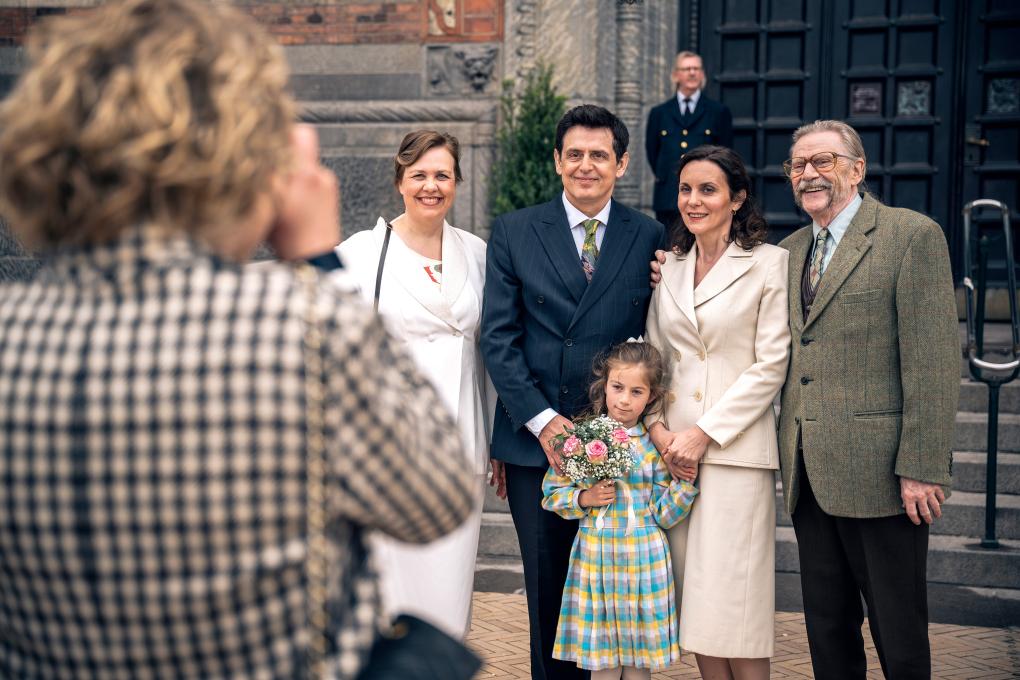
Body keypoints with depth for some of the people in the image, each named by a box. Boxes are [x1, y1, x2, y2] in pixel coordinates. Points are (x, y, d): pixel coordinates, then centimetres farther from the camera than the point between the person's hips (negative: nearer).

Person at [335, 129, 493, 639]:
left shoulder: (477, 253, 10)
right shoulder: (359, 252, -1)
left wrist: (491, 443, 13)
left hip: (460, 444, 3)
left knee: (451, 578, 6)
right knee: (393, 583, -2)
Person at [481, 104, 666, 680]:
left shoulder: (649, 237, 5)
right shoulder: (513, 232, 4)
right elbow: (498, 337, -1)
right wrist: (542, 419, -9)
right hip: (535, 441, 0)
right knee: (548, 588, 8)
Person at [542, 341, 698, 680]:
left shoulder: (656, 446, 1)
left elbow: (663, 515, 1)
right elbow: (551, 493, 5)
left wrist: (685, 482, -12)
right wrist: (584, 498, -11)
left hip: (644, 560, 0)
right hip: (596, 557, 0)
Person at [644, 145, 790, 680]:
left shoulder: (769, 263, -3)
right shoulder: (670, 265, 12)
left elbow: (771, 365, -8)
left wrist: (705, 432, -12)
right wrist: (655, 426, -2)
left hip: (736, 447, -5)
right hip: (673, 446, 5)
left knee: (733, 595, -4)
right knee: (693, 595, 7)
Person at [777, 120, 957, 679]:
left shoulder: (912, 235, -5)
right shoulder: (791, 250, 16)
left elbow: (933, 362, -11)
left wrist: (922, 467, -17)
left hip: (879, 474, -6)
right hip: (809, 475, 6)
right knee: (827, 630, 14)